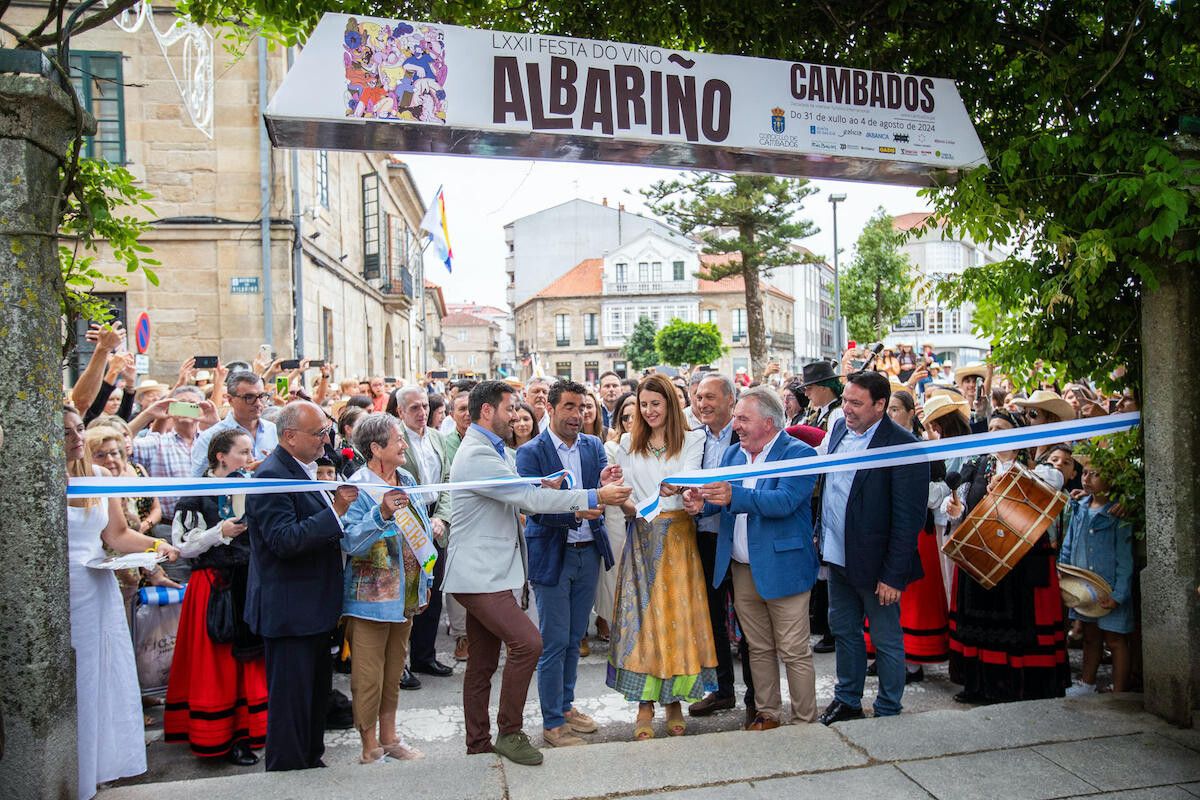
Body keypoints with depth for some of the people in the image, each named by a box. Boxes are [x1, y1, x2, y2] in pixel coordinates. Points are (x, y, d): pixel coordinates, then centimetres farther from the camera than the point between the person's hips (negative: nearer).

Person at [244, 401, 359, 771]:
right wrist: (335, 511, -29)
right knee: (291, 696, 2)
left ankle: (312, 760, 34)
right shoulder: (271, 476, -18)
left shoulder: (308, 469, 12)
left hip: (314, 606, 10)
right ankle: (286, 771, 17)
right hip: (289, 610, -10)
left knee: (316, 690, 20)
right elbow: (285, 540, -28)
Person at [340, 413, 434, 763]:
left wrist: (425, 582, 18)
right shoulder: (359, 488, -15)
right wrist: (382, 513, -38)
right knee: (368, 677, 3)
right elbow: (350, 542, -26)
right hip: (370, 598, -7)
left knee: (394, 672, 18)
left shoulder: (406, 481, 7)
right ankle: (370, 747, 18)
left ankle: (389, 737, 31)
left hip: (405, 596, 8)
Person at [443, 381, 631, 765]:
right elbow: (530, 498, -23)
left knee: (483, 662, 14)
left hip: (487, 572, 11)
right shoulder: (478, 455, -19)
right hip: (479, 574, -10)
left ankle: (478, 741, 24)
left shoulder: (491, 451, 16)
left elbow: (520, 498, 17)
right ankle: (509, 733, -2)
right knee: (527, 642, -17)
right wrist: (594, 497, -21)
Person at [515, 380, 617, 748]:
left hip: (589, 551, 5)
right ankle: (552, 723, 14)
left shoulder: (594, 446, 5)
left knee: (575, 638, 17)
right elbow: (535, 508, -17)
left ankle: (566, 705, 34)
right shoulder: (531, 452, -10)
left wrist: (605, 484, -26)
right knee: (554, 642, 1)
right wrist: (577, 512, -31)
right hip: (552, 555, -5)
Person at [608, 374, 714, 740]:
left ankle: (674, 701, 14)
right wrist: (628, 505, -18)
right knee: (642, 616, -1)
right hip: (642, 537, 2)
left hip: (678, 536, -1)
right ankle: (645, 706, 7)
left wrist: (674, 488, -35)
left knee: (678, 615, 1)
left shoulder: (692, 439, 4)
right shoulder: (628, 443, 12)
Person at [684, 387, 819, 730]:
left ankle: (805, 722, 18)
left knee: (795, 652, 4)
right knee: (758, 649, 17)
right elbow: (721, 500, 6)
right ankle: (767, 714, 31)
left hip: (783, 568, -6)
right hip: (742, 569, 6)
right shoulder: (732, 453, 10)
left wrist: (734, 496, -37)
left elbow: (785, 501, -26)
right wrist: (702, 502, -17)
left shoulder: (799, 454, -12)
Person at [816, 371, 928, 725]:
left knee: (887, 641, 10)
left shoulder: (903, 445, -19)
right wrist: (821, 535, 10)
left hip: (874, 562, -7)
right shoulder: (839, 428, 3)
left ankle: (887, 713, 28)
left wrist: (893, 574, -18)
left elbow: (909, 517, -18)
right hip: (838, 555, 7)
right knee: (844, 630, 20)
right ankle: (847, 700, 38)